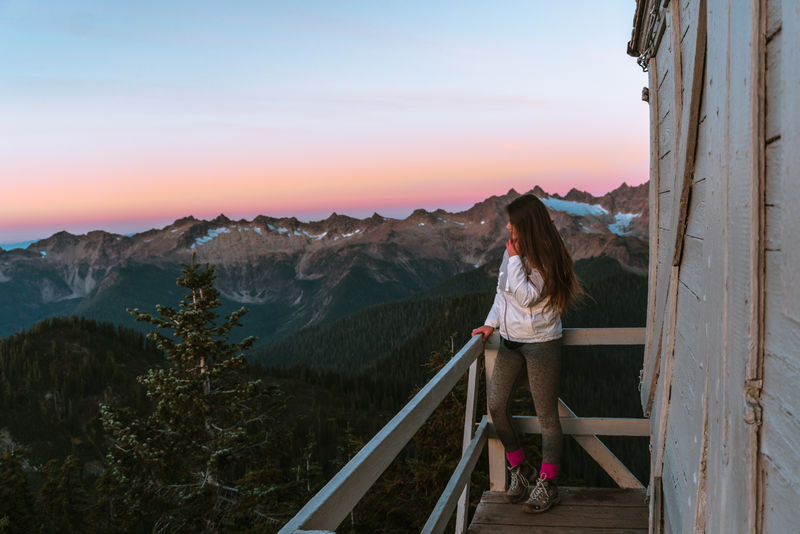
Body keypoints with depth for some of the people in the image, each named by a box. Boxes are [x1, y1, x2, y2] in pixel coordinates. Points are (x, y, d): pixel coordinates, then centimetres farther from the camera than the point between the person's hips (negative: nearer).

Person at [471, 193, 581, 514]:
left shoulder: (547, 259, -14)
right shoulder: (512, 251, 6)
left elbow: (527, 297, -23)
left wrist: (515, 260, -19)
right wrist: (492, 323, 5)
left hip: (541, 343, -7)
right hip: (510, 341, 7)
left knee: (546, 415, 2)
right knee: (495, 404, 6)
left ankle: (547, 485, 15)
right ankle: (519, 469, 24)